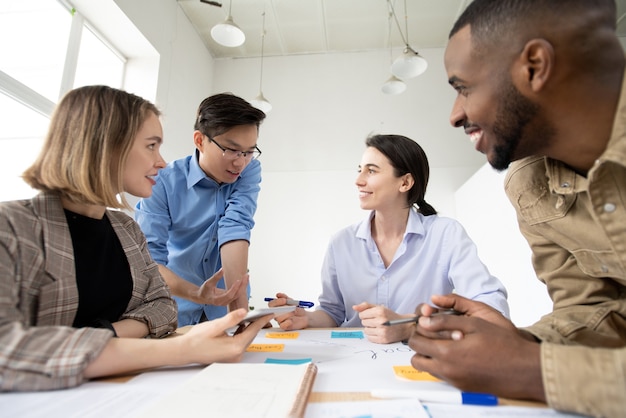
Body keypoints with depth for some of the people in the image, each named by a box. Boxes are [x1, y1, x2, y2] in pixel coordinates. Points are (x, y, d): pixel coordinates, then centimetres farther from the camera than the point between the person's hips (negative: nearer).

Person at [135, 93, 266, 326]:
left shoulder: (250, 172, -5)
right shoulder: (164, 181, -11)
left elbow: (235, 229, -18)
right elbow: (148, 256, -15)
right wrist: (195, 294, -30)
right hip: (178, 311, -1)